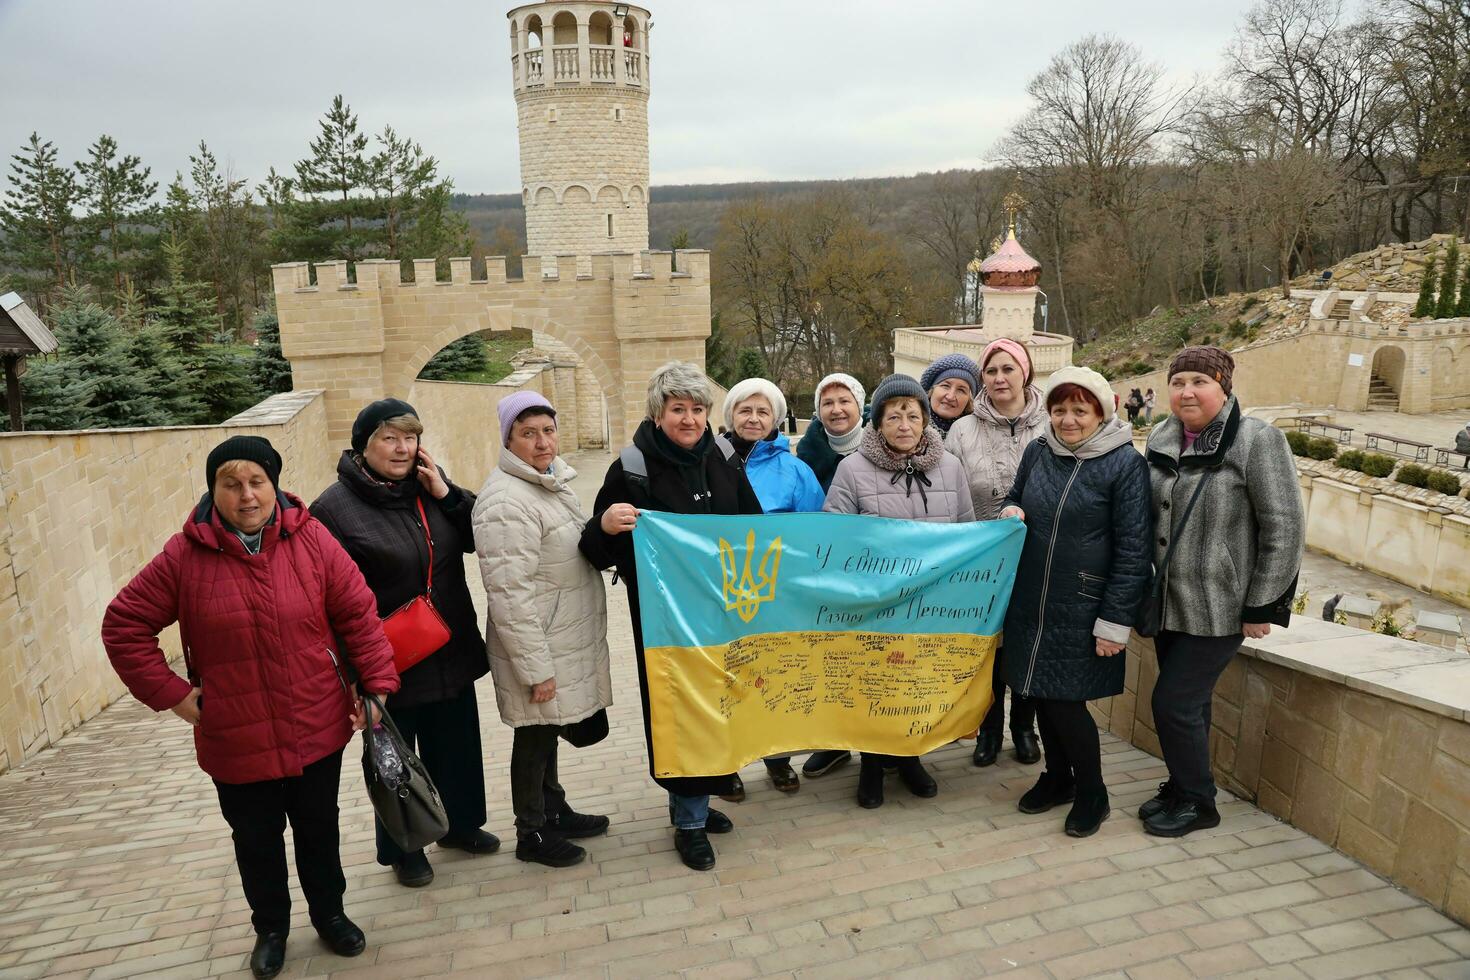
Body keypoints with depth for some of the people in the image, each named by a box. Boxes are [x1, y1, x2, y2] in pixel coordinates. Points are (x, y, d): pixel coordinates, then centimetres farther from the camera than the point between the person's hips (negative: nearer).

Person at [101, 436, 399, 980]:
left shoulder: (312, 540, -9)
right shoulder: (185, 556, -9)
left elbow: (359, 614, -7)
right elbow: (124, 626, -2)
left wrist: (377, 684, -11)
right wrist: (172, 694, -7)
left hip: (316, 731, 0)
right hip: (237, 741, 0)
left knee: (319, 832, 18)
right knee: (257, 842, 18)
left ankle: (330, 915, 41)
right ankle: (270, 929, 42)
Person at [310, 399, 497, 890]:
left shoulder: (428, 484, 2)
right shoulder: (335, 508, -15)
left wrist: (447, 495, -13)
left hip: (451, 652, 5)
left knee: (457, 746, 20)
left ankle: (461, 824, 43)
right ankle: (402, 849, 36)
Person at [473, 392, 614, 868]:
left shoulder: (551, 481, 8)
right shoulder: (506, 501, -23)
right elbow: (509, 596, -25)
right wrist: (536, 669, -23)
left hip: (564, 644, 9)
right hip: (538, 652, -9)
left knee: (548, 734, 23)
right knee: (535, 739, 8)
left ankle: (555, 811, 40)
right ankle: (531, 834, 27)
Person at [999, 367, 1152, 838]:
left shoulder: (1126, 464, -10)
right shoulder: (1038, 452, 4)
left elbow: (1133, 548, -11)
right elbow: (1016, 497, 21)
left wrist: (1115, 620, -13)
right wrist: (1011, 512, -5)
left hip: (1081, 610, -5)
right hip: (1030, 602, 5)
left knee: (1066, 702, -2)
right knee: (1041, 693, 14)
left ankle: (1091, 794, 23)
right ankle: (1057, 777, 37)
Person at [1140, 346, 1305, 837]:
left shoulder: (1257, 440, -13)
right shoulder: (1162, 438, 5)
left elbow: (1285, 529, -13)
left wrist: (1260, 608, -12)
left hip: (1219, 607, -6)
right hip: (1170, 600, 6)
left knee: (1174, 702, -3)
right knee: (1188, 700, 16)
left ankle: (1197, 802, 18)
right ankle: (1180, 788, 34)